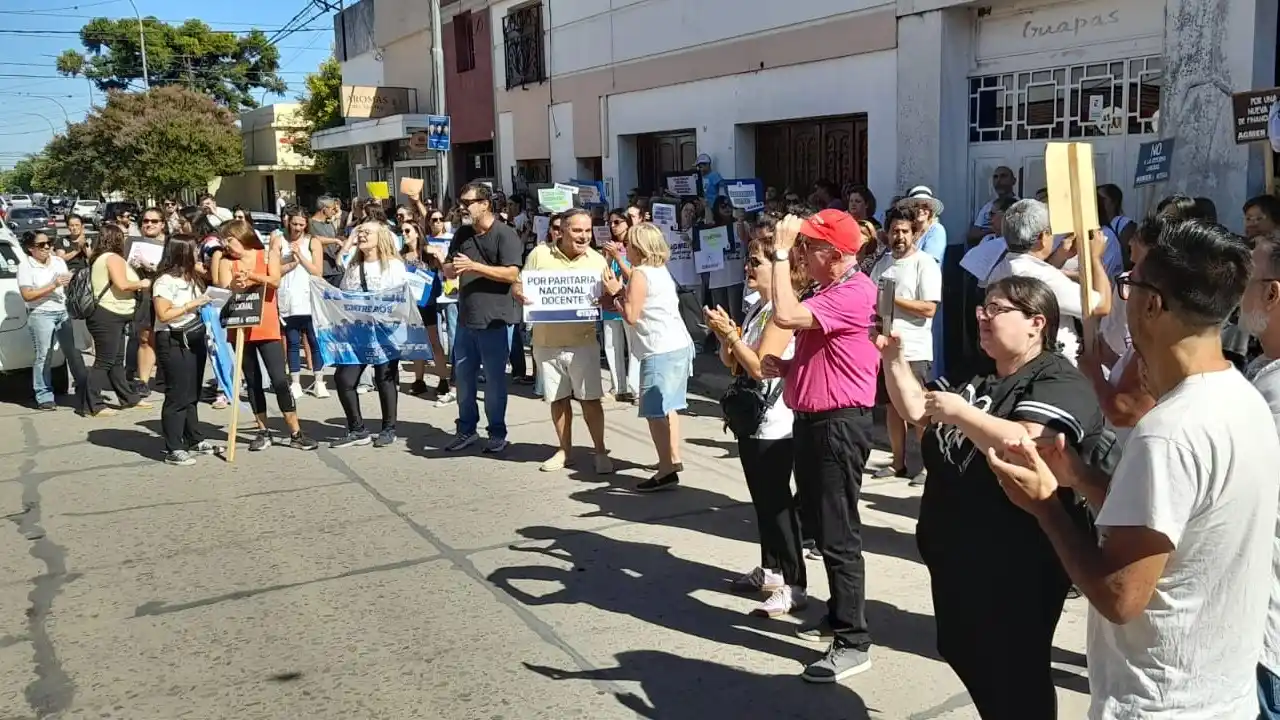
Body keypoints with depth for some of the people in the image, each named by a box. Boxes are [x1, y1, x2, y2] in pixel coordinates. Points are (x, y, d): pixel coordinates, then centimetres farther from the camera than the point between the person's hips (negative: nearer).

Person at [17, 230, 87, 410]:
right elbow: (27, 295, -13)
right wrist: (53, 285, -17)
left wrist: (69, 281, -3)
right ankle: (44, 397, 2)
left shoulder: (59, 261, 11)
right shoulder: (25, 267, -5)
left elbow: (67, 287, 21)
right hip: (41, 315, -5)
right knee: (43, 356, -4)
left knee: (74, 352, 8)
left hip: (64, 312, 5)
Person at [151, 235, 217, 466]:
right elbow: (163, 315, -19)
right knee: (178, 395, -6)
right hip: (174, 343, -9)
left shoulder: (192, 278, 13)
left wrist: (205, 303, 7)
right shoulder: (165, 281, -14)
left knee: (193, 394, 16)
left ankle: (194, 440, 26)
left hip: (195, 338, 9)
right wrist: (191, 305, -18)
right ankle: (173, 449, -1)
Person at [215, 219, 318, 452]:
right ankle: (263, 432, 17)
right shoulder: (227, 263, 6)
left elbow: (275, 281, -12)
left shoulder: (267, 255, 3)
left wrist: (252, 275, -26)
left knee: (279, 380, -6)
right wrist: (235, 285, -29)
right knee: (253, 381, 8)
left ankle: (296, 433, 0)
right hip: (240, 329, 2)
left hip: (267, 328, -2)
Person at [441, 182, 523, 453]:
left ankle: (497, 432, 16)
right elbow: (448, 271, 16)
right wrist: (450, 268, -9)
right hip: (466, 318, 7)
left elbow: (512, 273, -19)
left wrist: (474, 266, -22)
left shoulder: (505, 234, -9)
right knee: (463, 376, 13)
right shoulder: (462, 234, 12)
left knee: (494, 379, 3)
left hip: (495, 319, -7)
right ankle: (466, 429, 26)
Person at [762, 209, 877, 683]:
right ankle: (839, 617, 32)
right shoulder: (830, 292, 17)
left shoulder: (854, 293, -18)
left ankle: (854, 642, 1)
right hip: (813, 421, 11)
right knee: (822, 527, 18)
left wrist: (781, 253, -22)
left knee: (839, 534, -7)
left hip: (839, 425, -11)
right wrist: (784, 367, 7)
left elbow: (786, 315, -31)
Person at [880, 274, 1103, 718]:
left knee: (1015, 681, 6)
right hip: (956, 557, 9)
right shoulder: (980, 381, 13)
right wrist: (894, 358, 4)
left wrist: (959, 412, -24)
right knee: (967, 660, 21)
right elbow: (915, 410, 16)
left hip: (1016, 570, -9)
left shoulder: (1059, 383, -15)